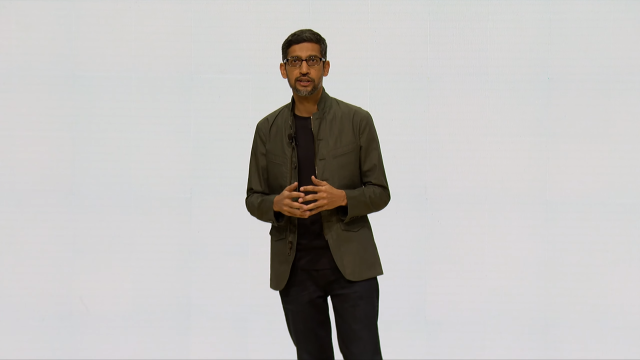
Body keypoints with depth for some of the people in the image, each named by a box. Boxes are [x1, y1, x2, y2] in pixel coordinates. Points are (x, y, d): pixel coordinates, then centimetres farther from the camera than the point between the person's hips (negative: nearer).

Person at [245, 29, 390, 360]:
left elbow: (380, 192, 1)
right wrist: (277, 204, -13)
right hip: (294, 267, 2)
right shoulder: (267, 129, 6)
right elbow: (253, 198, 10)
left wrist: (341, 198, -19)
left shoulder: (357, 121, 0)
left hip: (350, 262, -2)